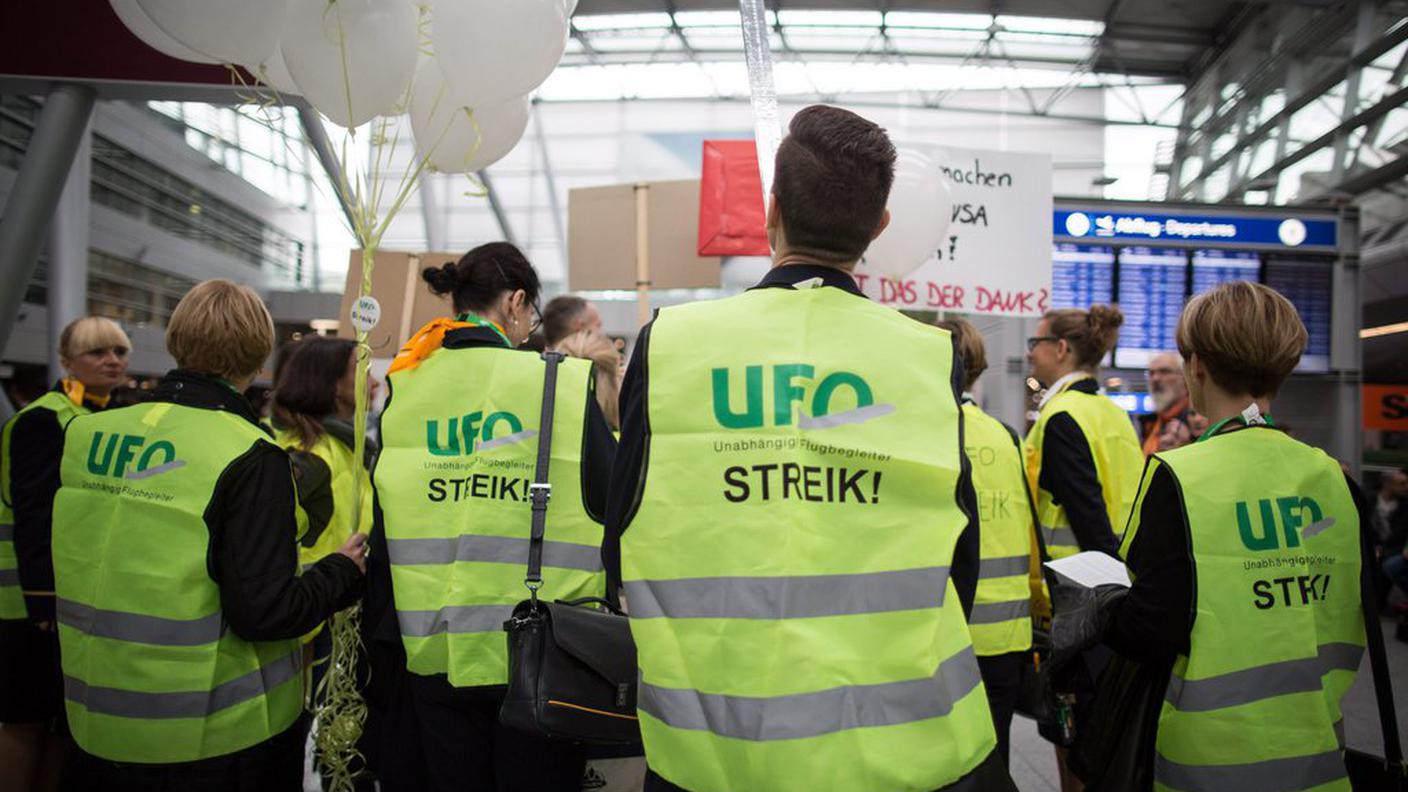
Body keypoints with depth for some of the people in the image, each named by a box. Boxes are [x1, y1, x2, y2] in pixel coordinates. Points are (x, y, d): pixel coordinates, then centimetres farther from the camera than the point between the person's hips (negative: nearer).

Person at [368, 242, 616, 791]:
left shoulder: (403, 390, 2)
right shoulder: (561, 383, -10)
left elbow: (384, 524, 6)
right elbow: (612, 501, -10)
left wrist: (386, 629, 14)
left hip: (433, 650, 4)